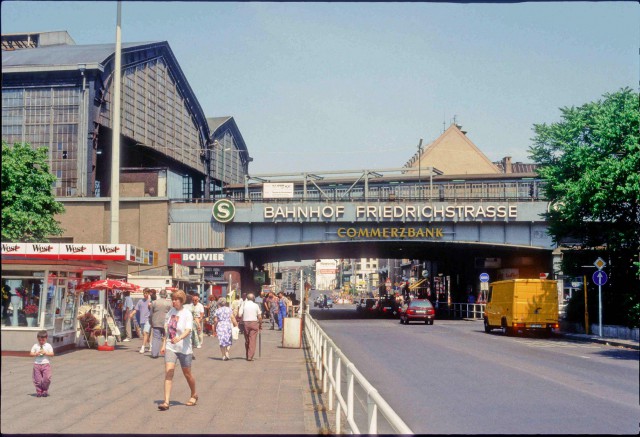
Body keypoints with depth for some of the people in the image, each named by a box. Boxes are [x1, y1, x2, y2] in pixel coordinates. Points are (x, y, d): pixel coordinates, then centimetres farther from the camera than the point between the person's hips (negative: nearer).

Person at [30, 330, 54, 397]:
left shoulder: (48, 346, 1)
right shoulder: (35, 346, 4)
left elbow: (52, 354, -3)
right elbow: (31, 353, 3)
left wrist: (45, 353, -17)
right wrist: (36, 354, -16)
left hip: (46, 364, -1)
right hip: (37, 364, 2)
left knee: (46, 378, -9)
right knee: (38, 380, 3)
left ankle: (45, 391, 10)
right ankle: (39, 392, 17)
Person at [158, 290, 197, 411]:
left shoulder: (187, 313, -12)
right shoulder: (171, 311, 5)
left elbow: (188, 330, -25)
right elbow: (167, 329, 14)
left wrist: (179, 338, -43)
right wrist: (164, 344, 10)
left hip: (184, 348, -4)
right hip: (170, 347, 4)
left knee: (187, 374, 11)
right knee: (168, 373, -10)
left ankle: (194, 395, 35)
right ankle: (166, 402, -12)